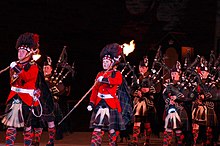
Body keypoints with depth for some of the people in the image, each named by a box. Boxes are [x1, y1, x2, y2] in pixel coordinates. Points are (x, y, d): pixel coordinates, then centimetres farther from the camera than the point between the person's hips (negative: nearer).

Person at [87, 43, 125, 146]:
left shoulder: (116, 74, 1)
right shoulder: (100, 74, 14)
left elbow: (118, 81, -23)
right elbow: (95, 90, 12)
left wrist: (105, 80, -33)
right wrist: (91, 103, 2)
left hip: (112, 105, -4)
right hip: (100, 104, 4)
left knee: (112, 129, 1)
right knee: (97, 128, 0)